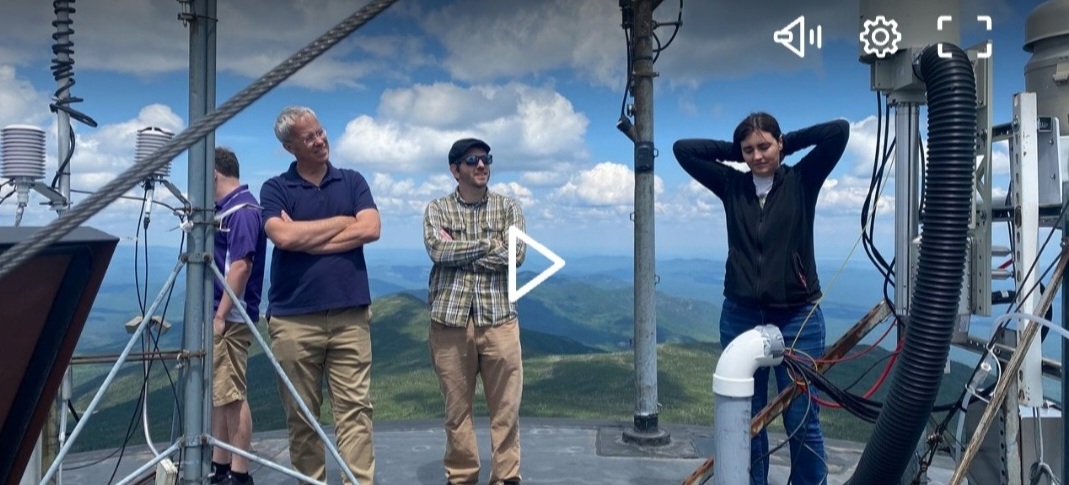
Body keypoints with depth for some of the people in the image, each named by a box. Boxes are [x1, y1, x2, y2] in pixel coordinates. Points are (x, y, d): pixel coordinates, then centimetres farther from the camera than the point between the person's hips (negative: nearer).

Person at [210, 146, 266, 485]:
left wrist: (220, 316, -22)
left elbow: (241, 265, -22)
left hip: (230, 318, -10)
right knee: (218, 394, 14)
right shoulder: (223, 208, 16)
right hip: (216, 316, 10)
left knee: (232, 396, -5)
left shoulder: (243, 210, -14)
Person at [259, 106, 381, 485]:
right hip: (293, 318, 0)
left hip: (350, 315, 1)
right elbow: (283, 236, -13)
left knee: (354, 408, -2)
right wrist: (342, 221, -4)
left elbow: (370, 229, -6)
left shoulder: (352, 181, 11)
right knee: (301, 415, 7)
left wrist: (305, 236, -9)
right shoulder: (275, 189, 5)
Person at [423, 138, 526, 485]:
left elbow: (517, 255, -7)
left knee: (506, 407, 4)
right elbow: (438, 250, -13)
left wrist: (460, 253, -9)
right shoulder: (437, 209, 6)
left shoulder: (508, 207, 8)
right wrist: (489, 243, -8)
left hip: (499, 318, 1)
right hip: (450, 320, 0)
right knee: (456, 407, 9)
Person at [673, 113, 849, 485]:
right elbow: (682, 149, 7)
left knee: (802, 421, 3)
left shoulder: (802, 181, 2)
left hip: (798, 318, -2)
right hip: (740, 317, 2)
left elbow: (839, 131, -7)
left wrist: (787, 143, 3)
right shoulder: (732, 185, 6)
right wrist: (734, 150, 6)